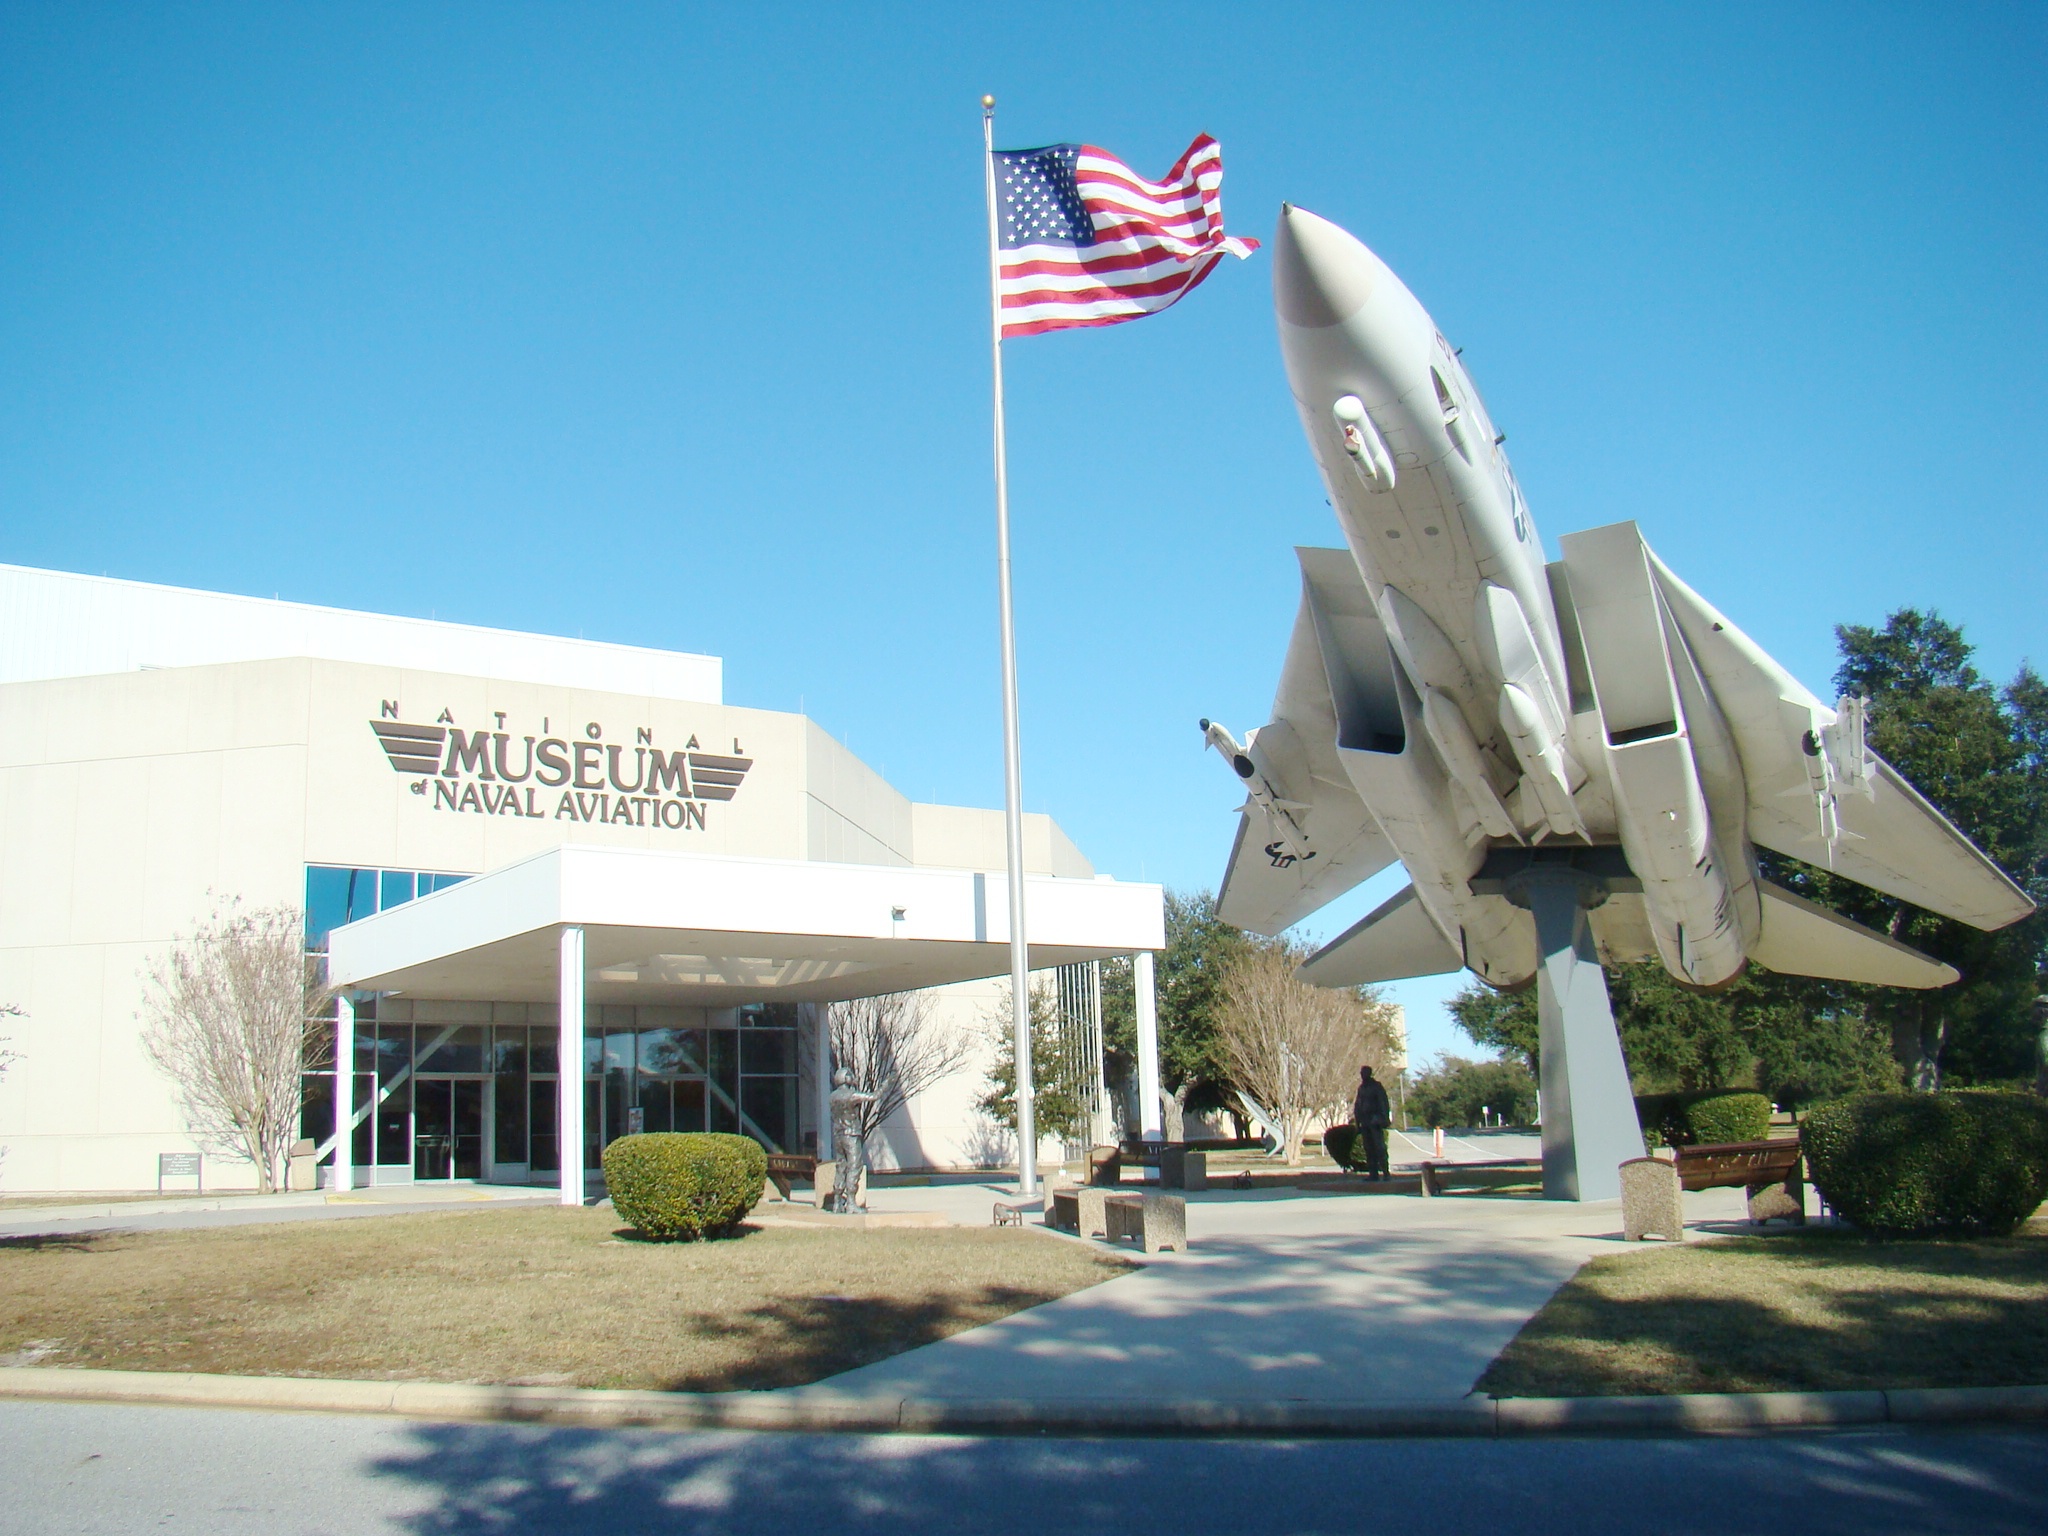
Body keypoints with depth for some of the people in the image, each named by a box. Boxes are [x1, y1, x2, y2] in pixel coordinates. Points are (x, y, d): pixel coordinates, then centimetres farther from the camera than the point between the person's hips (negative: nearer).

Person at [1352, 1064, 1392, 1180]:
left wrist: (1384, 1119, -15)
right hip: (1365, 1122, 6)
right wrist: (1357, 1122, 14)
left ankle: (1385, 1172, -11)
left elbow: (1384, 1103, -6)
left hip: (1375, 1121, -6)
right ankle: (1373, 1173, 7)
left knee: (1379, 1147, -11)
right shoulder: (1361, 1088, 16)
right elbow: (1357, 1105, 19)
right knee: (1368, 1149, 5)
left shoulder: (1376, 1086, -2)